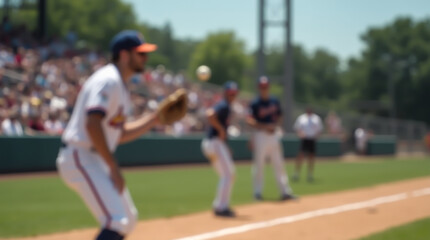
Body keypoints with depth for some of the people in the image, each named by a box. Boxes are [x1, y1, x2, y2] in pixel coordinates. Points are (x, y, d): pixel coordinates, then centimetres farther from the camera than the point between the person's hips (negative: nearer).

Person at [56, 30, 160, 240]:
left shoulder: (120, 86, 18)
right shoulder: (108, 81, -14)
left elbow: (119, 134, 22)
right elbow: (92, 125, -26)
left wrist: (155, 118, 14)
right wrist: (114, 168, -23)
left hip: (95, 161, 11)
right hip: (80, 159, -11)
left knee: (128, 219, 15)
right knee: (117, 221, -22)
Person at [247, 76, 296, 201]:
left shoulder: (275, 101, 10)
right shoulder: (255, 103, -6)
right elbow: (250, 121, -10)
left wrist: (275, 125, -4)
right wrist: (265, 126, -19)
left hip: (273, 135, 5)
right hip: (260, 135, -5)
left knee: (279, 164, 5)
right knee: (259, 164, -1)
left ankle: (285, 191, 7)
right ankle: (258, 192, 7)